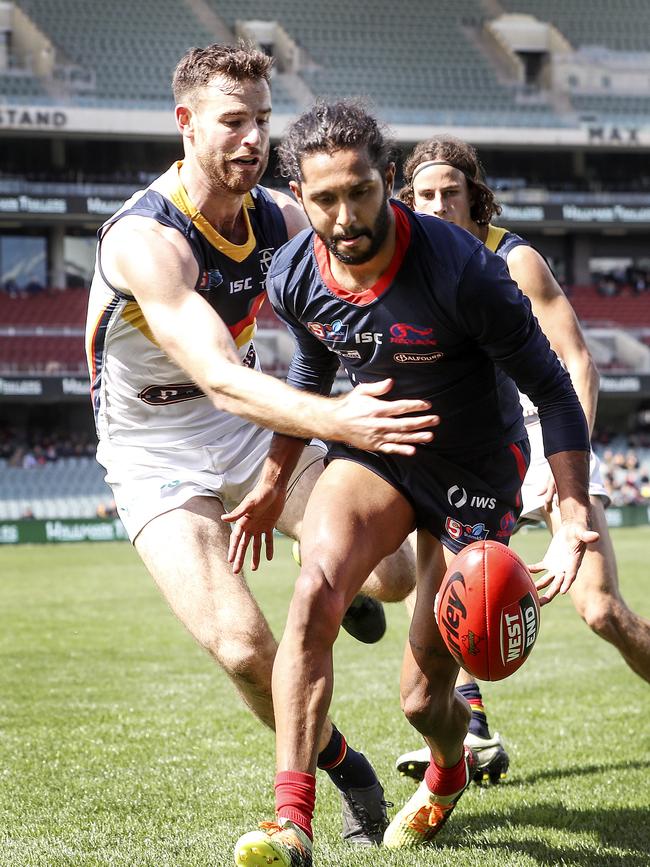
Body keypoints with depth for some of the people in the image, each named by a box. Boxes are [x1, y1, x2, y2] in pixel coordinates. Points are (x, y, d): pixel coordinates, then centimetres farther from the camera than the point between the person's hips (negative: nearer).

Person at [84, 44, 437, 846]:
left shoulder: (281, 218, -8)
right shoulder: (145, 240, -29)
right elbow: (220, 381, -41)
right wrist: (335, 420, -57)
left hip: (256, 423, 5)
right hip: (159, 457, -5)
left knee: (390, 576, -7)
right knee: (243, 649, -21)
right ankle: (344, 770, 8)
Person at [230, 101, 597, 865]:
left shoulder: (460, 272, -29)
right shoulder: (294, 279, -12)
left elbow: (551, 388, -20)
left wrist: (574, 518, -27)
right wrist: (275, 483, 20)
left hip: (473, 474, -3)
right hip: (372, 451, 3)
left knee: (424, 700, 2)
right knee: (316, 587, -30)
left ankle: (448, 772, 42)